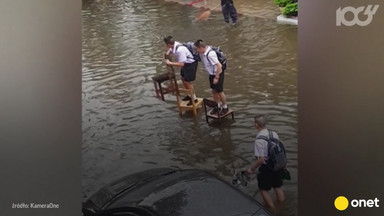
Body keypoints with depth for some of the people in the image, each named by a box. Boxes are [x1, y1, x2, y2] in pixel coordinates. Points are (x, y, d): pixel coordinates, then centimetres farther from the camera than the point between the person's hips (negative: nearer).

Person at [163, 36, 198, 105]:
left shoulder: (180, 50, -38)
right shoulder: (174, 44, -11)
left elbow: (181, 64, -34)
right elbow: (170, 49, 15)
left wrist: (170, 63, -29)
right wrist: (168, 52, -6)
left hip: (191, 64, -10)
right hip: (185, 63, 10)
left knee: (187, 82, -1)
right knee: (183, 79, 22)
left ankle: (194, 99, 18)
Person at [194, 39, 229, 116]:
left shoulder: (210, 54, -32)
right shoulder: (203, 53, -7)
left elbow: (219, 66, -32)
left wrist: (216, 77, -23)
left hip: (218, 74, -8)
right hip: (211, 74, 8)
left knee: (219, 91, 6)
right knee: (214, 91, 17)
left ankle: (225, 107, 25)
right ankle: (218, 106, 34)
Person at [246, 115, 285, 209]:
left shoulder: (259, 140, -25)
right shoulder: (274, 134, -6)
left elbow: (261, 159, -24)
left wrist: (252, 169, -10)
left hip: (266, 168, -6)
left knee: (263, 189, 16)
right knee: (278, 187, 23)